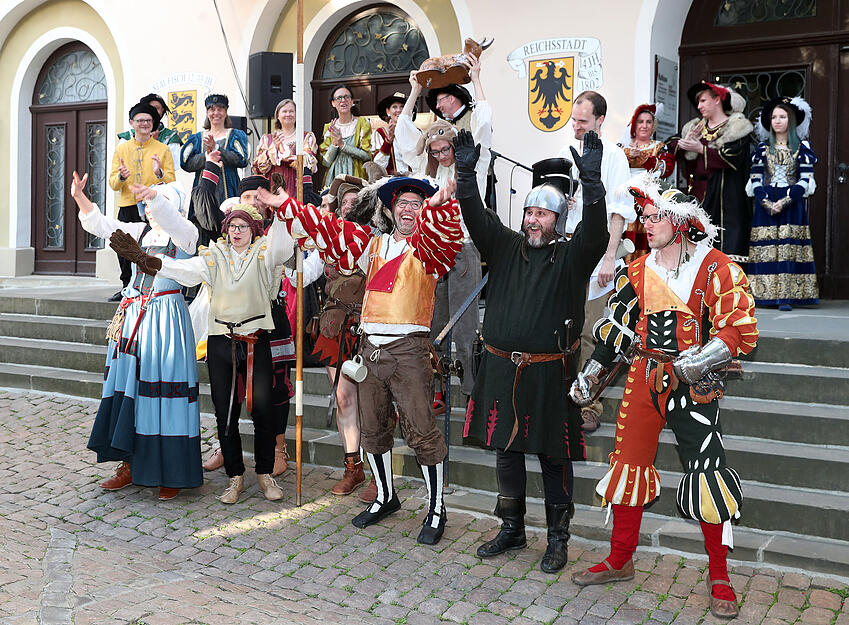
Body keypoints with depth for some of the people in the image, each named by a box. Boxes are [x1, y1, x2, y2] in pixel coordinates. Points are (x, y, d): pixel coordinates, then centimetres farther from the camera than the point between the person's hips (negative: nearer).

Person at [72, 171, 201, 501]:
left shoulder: (184, 233, -1)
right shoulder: (139, 231, 17)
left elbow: (171, 219, -23)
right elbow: (100, 225, 11)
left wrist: (155, 196, -41)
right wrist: (80, 198, -4)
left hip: (165, 318, -6)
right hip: (133, 315, 7)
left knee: (162, 386, -6)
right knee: (127, 385, 7)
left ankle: (172, 473, 3)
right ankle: (130, 465, 17)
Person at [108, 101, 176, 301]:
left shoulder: (163, 150, 5)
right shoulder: (121, 149, 12)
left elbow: (172, 183, 0)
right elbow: (113, 183, 7)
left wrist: (159, 173, -20)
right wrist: (121, 176, -15)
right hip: (128, 208, 3)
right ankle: (128, 288, 18)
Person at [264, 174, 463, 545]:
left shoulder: (427, 247, 1)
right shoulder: (372, 245, 17)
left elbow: (438, 230, -22)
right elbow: (329, 231, 17)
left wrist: (438, 205, -44)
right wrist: (284, 205, 13)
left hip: (408, 350, -6)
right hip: (370, 348, 6)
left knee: (423, 432, -4)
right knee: (372, 429, 15)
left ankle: (435, 510, 10)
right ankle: (385, 497, 33)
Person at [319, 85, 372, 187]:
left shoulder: (362, 123, 2)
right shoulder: (329, 127, 11)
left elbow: (367, 156, -7)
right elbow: (326, 162, 6)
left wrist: (342, 145, -12)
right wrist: (334, 143, -9)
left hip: (356, 176, -2)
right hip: (334, 178, 2)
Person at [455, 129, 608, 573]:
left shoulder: (571, 258, -1)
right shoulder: (506, 247, 10)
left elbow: (595, 232, -19)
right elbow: (476, 217, 0)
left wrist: (591, 180, -30)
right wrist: (466, 173, -15)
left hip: (548, 372, -4)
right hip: (501, 369, 4)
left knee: (553, 457, 4)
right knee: (506, 452, 13)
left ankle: (558, 539, 18)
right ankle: (512, 530, 29)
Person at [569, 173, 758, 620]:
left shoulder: (716, 269, -7)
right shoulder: (637, 271, 10)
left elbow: (741, 330, -13)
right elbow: (614, 327, 16)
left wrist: (695, 362, -24)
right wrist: (590, 373, 11)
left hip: (694, 383, -5)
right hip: (643, 379, 5)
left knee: (707, 475, -7)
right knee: (628, 465, 7)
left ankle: (719, 578, 11)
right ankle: (620, 562, 24)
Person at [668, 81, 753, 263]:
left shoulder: (737, 127, 0)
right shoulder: (695, 127, 20)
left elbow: (731, 157, -14)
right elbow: (671, 147, 13)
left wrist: (701, 149, -13)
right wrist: (683, 143, -7)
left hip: (725, 195, -5)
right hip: (697, 192, 5)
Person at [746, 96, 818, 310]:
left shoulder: (802, 147, 4)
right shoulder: (763, 147, 9)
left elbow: (805, 180, -2)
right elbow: (755, 180, 4)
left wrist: (785, 202, -14)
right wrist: (766, 203, -10)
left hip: (792, 204, -2)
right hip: (765, 204, 2)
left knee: (789, 248, -6)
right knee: (765, 248, -4)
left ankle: (787, 296, -7)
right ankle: (766, 293, 0)